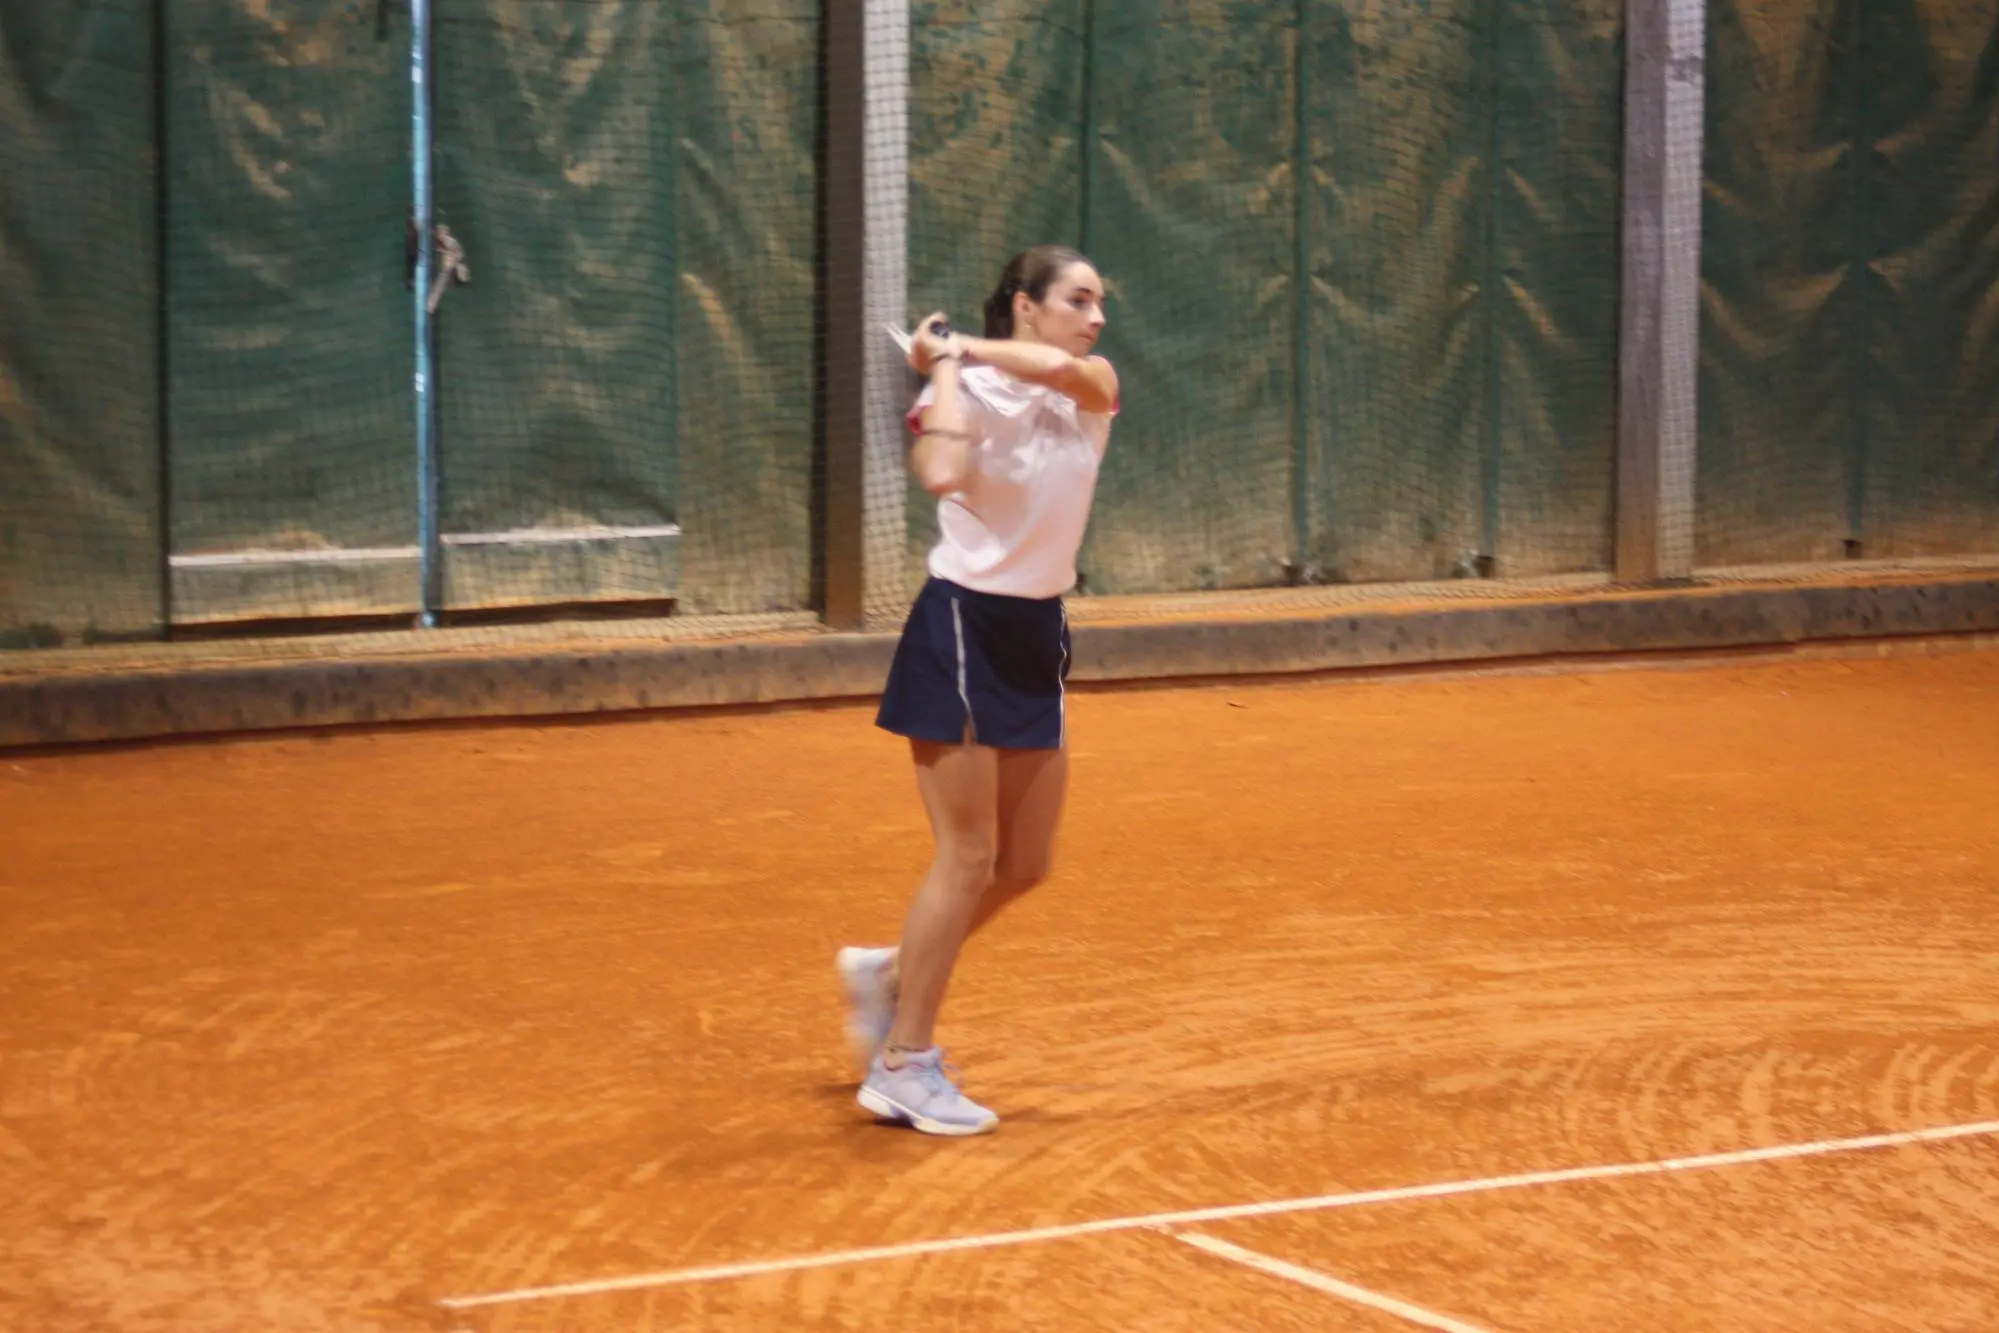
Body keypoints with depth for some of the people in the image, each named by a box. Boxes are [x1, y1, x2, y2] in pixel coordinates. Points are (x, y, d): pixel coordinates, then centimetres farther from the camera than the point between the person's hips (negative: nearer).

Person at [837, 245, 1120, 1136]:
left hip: (1038, 636, 7)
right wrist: (945, 367, -22)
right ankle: (903, 1065, 1)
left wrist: (967, 346, -12)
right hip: (962, 629, -7)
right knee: (967, 857, -7)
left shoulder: (1093, 390, 3)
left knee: (1025, 866, 10)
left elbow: (1058, 367, -22)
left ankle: (890, 975, 30)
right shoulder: (969, 395, -13)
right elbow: (943, 473, -34)